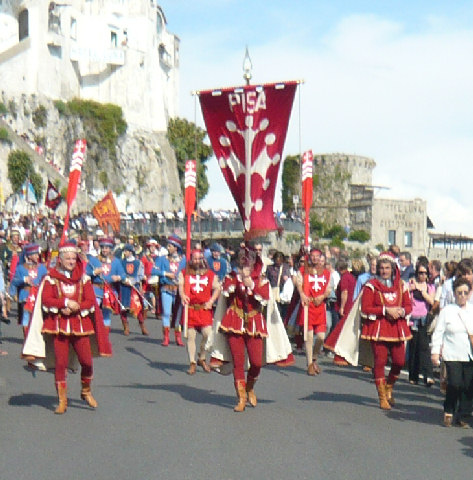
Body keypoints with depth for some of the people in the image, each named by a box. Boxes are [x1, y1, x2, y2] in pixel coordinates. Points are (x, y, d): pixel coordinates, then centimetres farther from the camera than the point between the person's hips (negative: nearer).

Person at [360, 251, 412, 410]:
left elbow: (408, 306, 13)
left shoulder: (401, 285, 10)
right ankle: (382, 397, 7)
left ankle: (389, 387, 29)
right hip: (378, 328, -4)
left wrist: (401, 311, -10)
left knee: (399, 361, 1)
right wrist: (386, 310, -16)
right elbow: (365, 309, -8)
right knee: (380, 362, -4)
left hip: (397, 327, 4)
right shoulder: (371, 285, -2)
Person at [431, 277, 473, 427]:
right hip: (452, 355, -3)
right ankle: (448, 411, 11)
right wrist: (435, 351, -5)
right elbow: (438, 332, 1)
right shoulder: (446, 311, 2)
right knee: (455, 384, -14)